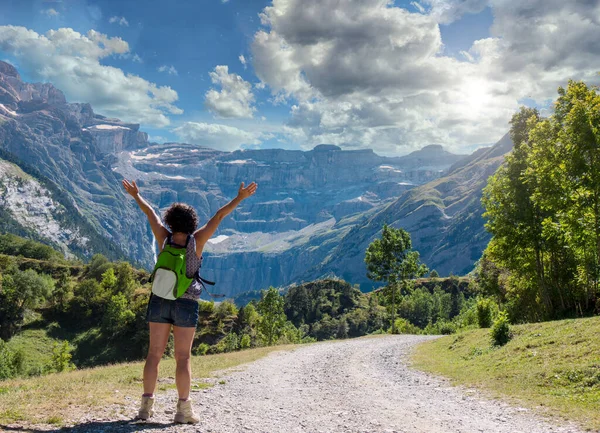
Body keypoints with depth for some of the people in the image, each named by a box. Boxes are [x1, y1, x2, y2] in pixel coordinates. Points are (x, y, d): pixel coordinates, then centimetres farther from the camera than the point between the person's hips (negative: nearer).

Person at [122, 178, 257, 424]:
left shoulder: (164, 238, -5)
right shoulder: (196, 240, -11)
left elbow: (150, 213, 9)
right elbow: (219, 216, -11)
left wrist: (136, 195, 23)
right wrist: (240, 198, -8)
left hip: (160, 301, 3)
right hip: (186, 304, -2)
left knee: (154, 353, 8)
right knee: (183, 357, 1)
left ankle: (146, 405, 9)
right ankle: (183, 410, 1)